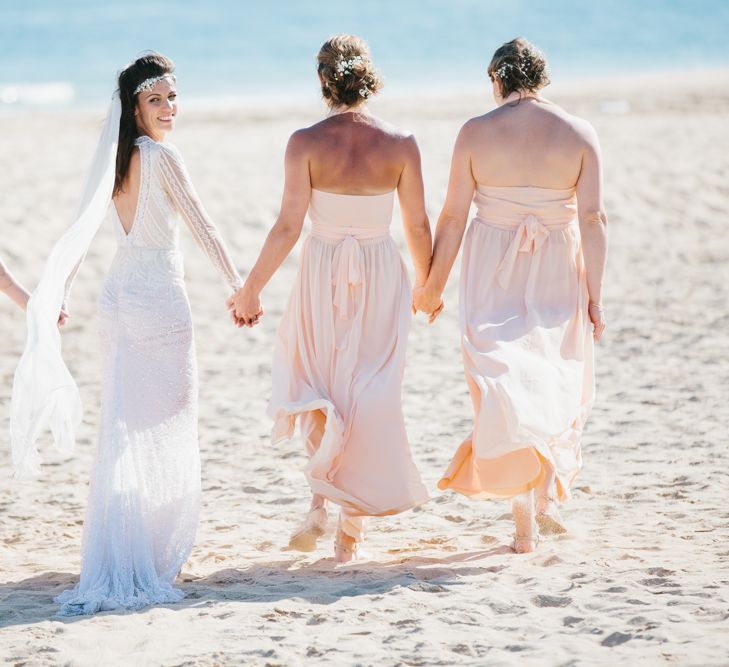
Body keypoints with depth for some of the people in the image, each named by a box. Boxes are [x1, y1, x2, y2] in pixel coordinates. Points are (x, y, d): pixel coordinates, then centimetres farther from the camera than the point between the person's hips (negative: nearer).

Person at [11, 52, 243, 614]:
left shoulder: (113, 160, 7)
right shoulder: (162, 157, -14)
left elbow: (81, 234, 8)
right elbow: (201, 226, -12)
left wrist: (55, 298, 12)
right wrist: (239, 285, -4)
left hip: (117, 299, 7)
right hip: (160, 299, -7)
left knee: (124, 430, 10)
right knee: (165, 428, 4)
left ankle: (115, 567, 13)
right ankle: (157, 553, 7)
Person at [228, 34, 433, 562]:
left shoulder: (306, 143, -10)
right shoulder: (401, 144, -6)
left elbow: (288, 226, -12)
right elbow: (418, 227, -1)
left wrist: (253, 289, -2)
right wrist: (427, 284, 16)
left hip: (323, 277, -1)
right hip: (382, 279, 1)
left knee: (317, 388, 20)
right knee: (369, 396, 10)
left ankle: (321, 499, 1)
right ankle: (352, 531, 13)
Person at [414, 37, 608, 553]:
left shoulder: (476, 133, -5)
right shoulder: (579, 134, -3)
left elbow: (454, 216, -4)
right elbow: (593, 218, -5)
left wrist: (434, 286, 5)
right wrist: (595, 295, 0)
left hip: (493, 275, -1)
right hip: (557, 276, 1)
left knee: (503, 381, 3)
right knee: (556, 384, 18)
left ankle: (525, 519, -4)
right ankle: (547, 500, 19)